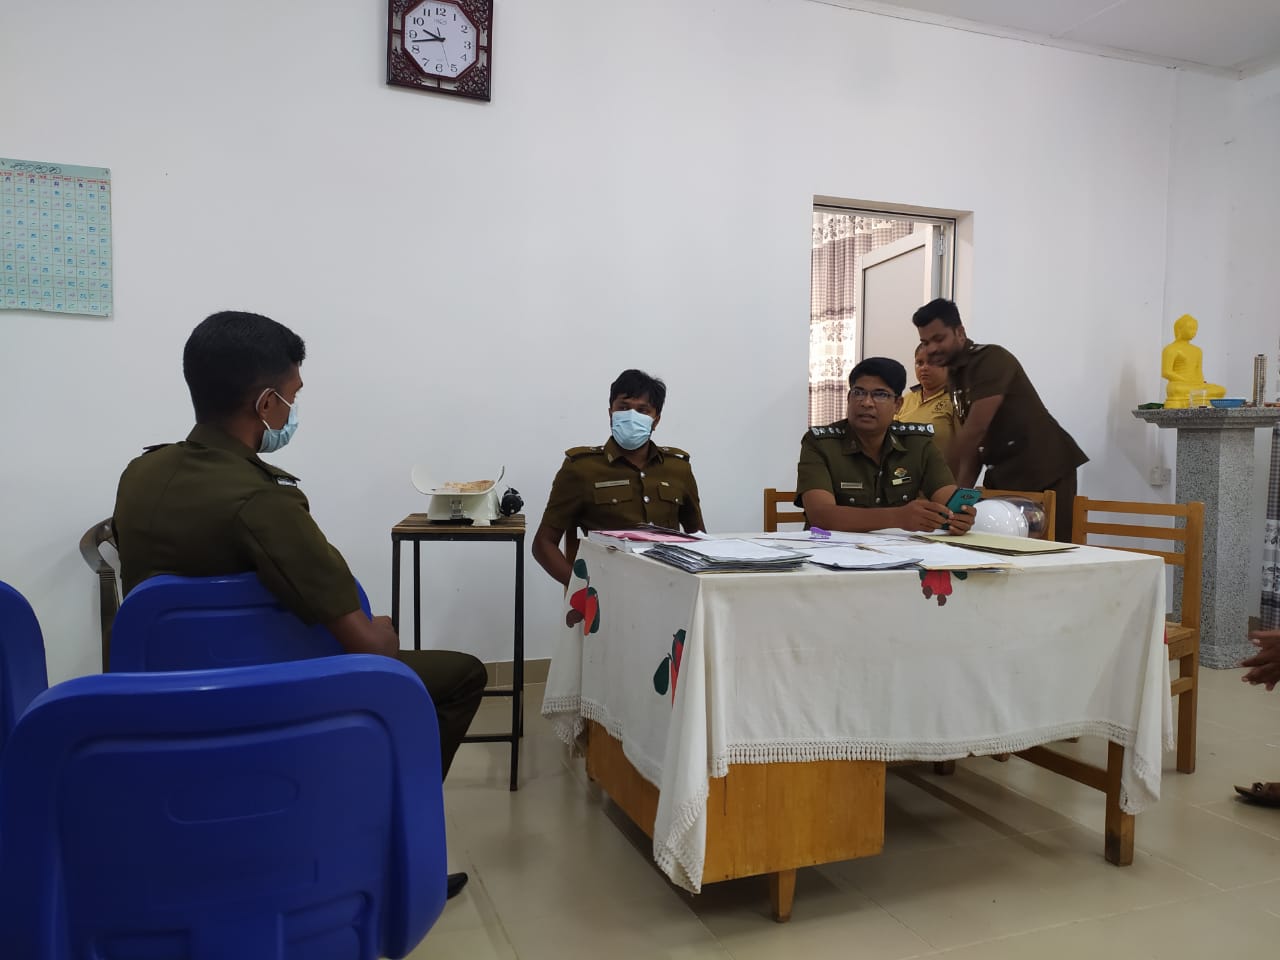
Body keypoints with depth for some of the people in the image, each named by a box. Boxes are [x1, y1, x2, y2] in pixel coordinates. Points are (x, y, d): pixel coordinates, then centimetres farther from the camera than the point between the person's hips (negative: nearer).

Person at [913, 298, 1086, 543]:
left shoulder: (991, 359, -15)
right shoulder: (954, 375, 11)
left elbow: (975, 430, -22)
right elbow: (971, 442, 9)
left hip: (1045, 471, -8)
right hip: (1003, 474, 8)